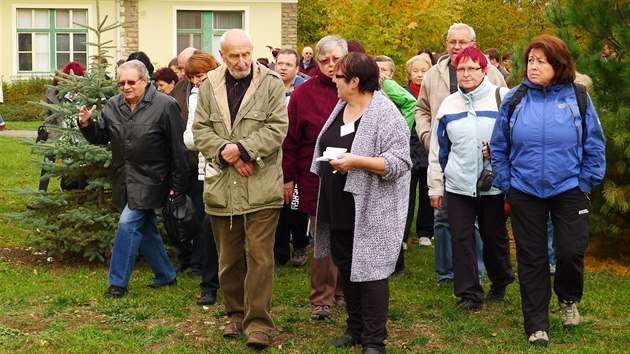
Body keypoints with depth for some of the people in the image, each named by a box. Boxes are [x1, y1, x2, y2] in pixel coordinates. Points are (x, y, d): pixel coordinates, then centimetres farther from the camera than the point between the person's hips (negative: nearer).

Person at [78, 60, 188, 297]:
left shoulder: (165, 105, -11)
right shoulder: (113, 106, 6)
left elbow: (178, 148, -10)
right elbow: (100, 137, 12)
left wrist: (177, 183, -10)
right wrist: (86, 124, -10)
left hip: (150, 179, -6)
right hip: (124, 179, 7)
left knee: (129, 223, -13)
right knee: (145, 228, 14)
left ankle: (118, 282, -4)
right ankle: (166, 276, 29)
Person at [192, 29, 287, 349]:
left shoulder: (271, 83, -2)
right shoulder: (208, 86, 7)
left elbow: (277, 128, -8)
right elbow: (200, 130, 5)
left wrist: (242, 149, -15)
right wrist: (225, 153, -11)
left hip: (262, 186, -3)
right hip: (221, 187, 3)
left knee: (260, 257, -5)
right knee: (228, 257, 13)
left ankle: (258, 322, 0)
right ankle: (236, 314, 28)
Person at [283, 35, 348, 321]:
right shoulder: (304, 93, -1)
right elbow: (291, 140, 0)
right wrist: (288, 177, -1)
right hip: (317, 179, -2)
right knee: (323, 241, -2)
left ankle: (343, 289, 26)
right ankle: (321, 299, 6)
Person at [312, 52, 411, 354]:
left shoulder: (385, 115, -15)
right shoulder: (340, 108, 10)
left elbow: (399, 162, -21)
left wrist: (357, 162, -26)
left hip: (370, 212, -8)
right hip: (339, 209, 8)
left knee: (370, 272, -4)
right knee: (346, 269, 15)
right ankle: (356, 329, 28)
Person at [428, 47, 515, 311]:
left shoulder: (502, 98, -4)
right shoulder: (448, 105, 8)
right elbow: (438, 150, 12)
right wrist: (435, 187, 11)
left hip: (493, 185, -2)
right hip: (458, 186, 2)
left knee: (495, 237, 11)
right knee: (461, 239, 0)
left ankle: (500, 282, 33)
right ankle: (469, 293, 9)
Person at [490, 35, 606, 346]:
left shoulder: (577, 97, -5)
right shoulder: (514, 99, -2)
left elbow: (595, 146, 2)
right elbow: (499, 147, 6)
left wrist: (585, 183, 0)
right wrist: (506, 185, 4)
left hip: (568, 189, -1)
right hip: (525, 192, 1)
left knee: (571, 251, -6)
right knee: (531, 258, 6)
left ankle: (568, 299, 27)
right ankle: (536, 325, 19)